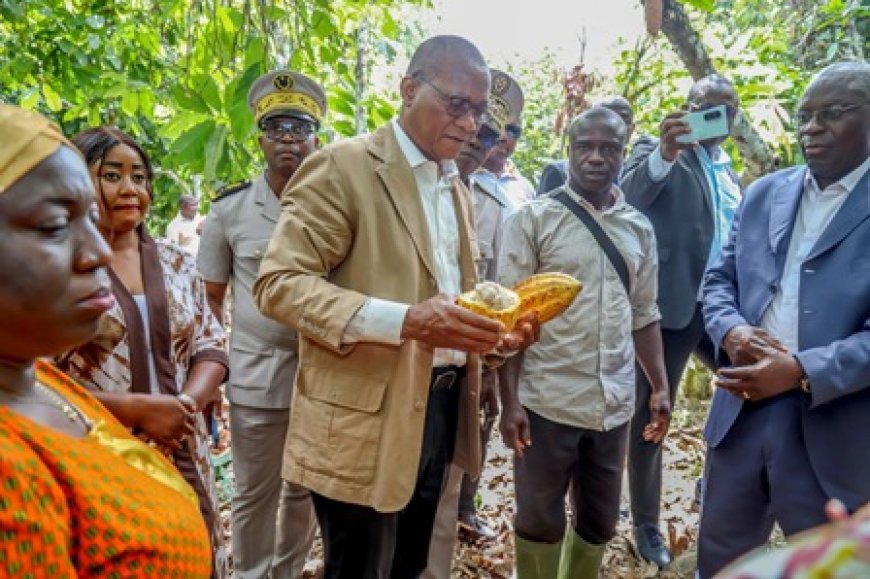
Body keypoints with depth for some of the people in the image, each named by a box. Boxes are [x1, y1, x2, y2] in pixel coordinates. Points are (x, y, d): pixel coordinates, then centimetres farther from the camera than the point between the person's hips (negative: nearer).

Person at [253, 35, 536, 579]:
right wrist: (404, 321, -30)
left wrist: (495, 325, -2)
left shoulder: (457, 188, 13)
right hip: (366, 419, -7)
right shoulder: (343, 166, -11)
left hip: (441, 406, 7)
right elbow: (278, 283, -18)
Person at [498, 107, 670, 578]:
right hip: (548, 400, -4)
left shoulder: (639, 228, 8)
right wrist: (510, 400, -12)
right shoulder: (534, 218, -6)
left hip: (614, 402, 4)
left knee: (600, 522, 19)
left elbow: (644, 314, 14)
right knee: (539, 521, 11)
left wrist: (660, 387, 8)